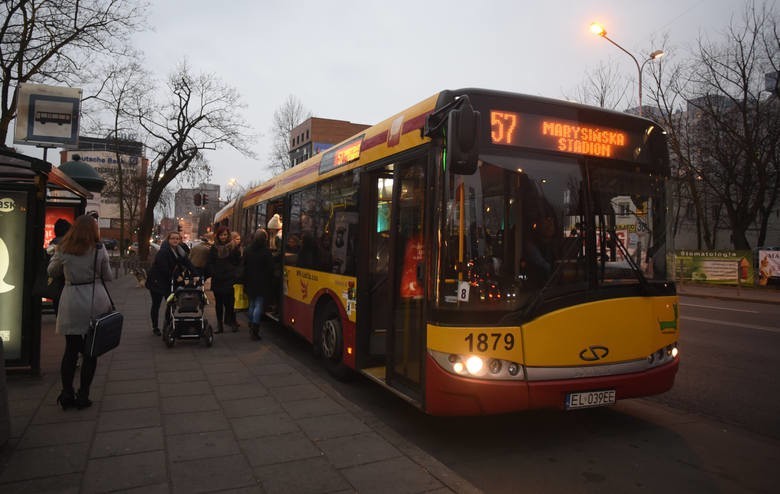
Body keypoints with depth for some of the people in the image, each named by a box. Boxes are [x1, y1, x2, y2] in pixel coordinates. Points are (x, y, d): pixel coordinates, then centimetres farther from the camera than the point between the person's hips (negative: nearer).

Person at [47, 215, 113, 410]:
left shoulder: (63, 250, 0)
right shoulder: (99, 249, -4)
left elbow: (52, 271, 16)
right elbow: (108, 277, 5)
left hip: (71, 303, 2)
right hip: (95, 302, -2)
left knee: (71, 350, 11)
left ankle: (67, 394, 15)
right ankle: (83, 395, 10)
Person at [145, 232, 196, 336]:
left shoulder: (180, 251, 2)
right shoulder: (163, 252, -20)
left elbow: (188, 263, -7)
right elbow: (164, 269, -25)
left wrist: (197, 274, -20)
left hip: (169, 281, 6)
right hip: (157, 281, -6)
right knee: (156, 305, 8)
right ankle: (155, 328, 20)